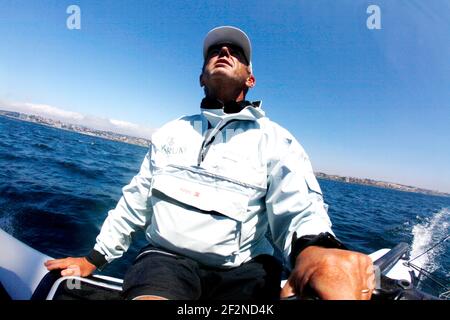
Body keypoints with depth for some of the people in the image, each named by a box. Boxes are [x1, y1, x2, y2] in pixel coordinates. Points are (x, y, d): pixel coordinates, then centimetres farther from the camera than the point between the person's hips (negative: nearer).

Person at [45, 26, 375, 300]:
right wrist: (93, 259, 21)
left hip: (243, 267, 0)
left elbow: (298, 206, -12)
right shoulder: (171, 132, 15)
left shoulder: (274, 139, 3)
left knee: (339, 268, -28)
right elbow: (135, 201, 20)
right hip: (168, 257, 1)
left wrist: (313, 249, -36)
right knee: (151, 286, -35)